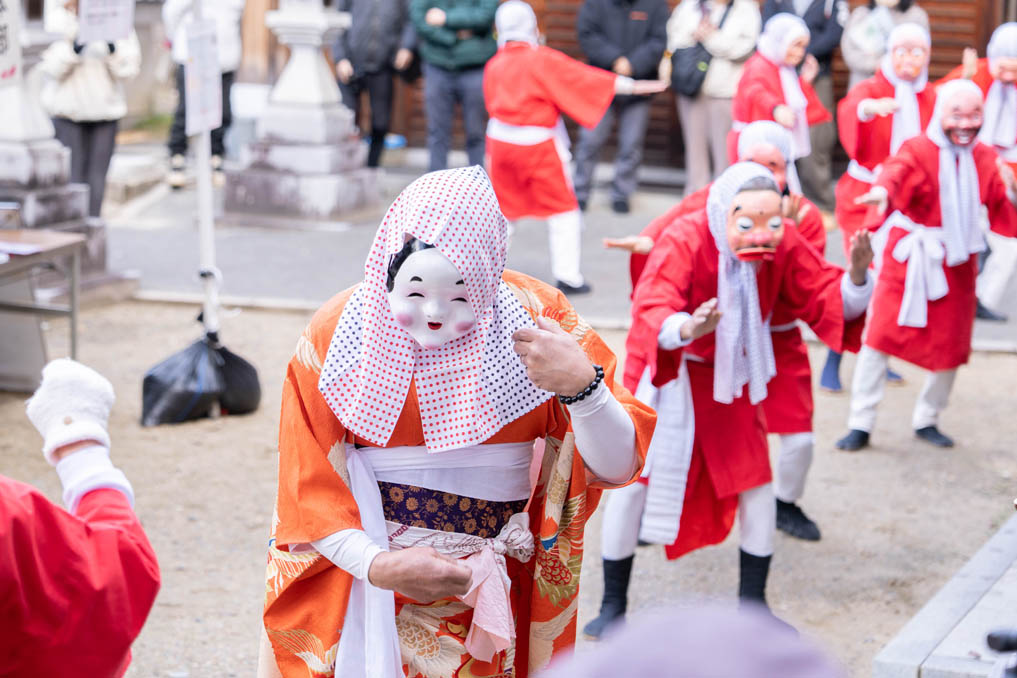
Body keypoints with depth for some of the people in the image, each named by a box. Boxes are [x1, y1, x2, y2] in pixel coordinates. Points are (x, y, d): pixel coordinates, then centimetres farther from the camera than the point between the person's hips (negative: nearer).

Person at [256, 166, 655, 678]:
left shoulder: (536, 320, -10)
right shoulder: (338, 332, -10)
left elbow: (617, 467, -14)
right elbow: (309, 486, -6)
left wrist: (582, 386, -32)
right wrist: (376, 565, -20)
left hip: (488, 593, 1)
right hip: (358, 580, 0)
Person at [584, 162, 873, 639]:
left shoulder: (785, 247, -17)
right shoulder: (683, 241, -30)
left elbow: (831, 301, -14)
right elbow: (651, 311, -43)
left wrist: (857, 277, -37)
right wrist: (686, 328, -65)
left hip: (729, 376, 4)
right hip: (663, 372, -4)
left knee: (757, 481, 2)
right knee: (633, 481, -5)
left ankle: (752, 604, 20)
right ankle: (613, 605, 12)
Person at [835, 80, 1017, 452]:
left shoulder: (986, 160, 2)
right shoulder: (918, 150, -12)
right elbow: (897, 170, -35)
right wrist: (882, 190, -58)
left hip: (956, 264, 4)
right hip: (909, 259, -4)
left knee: (950, 345, 9)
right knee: (880, 336, -6)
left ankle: (927, 419, 30)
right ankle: (860, 424, 3)